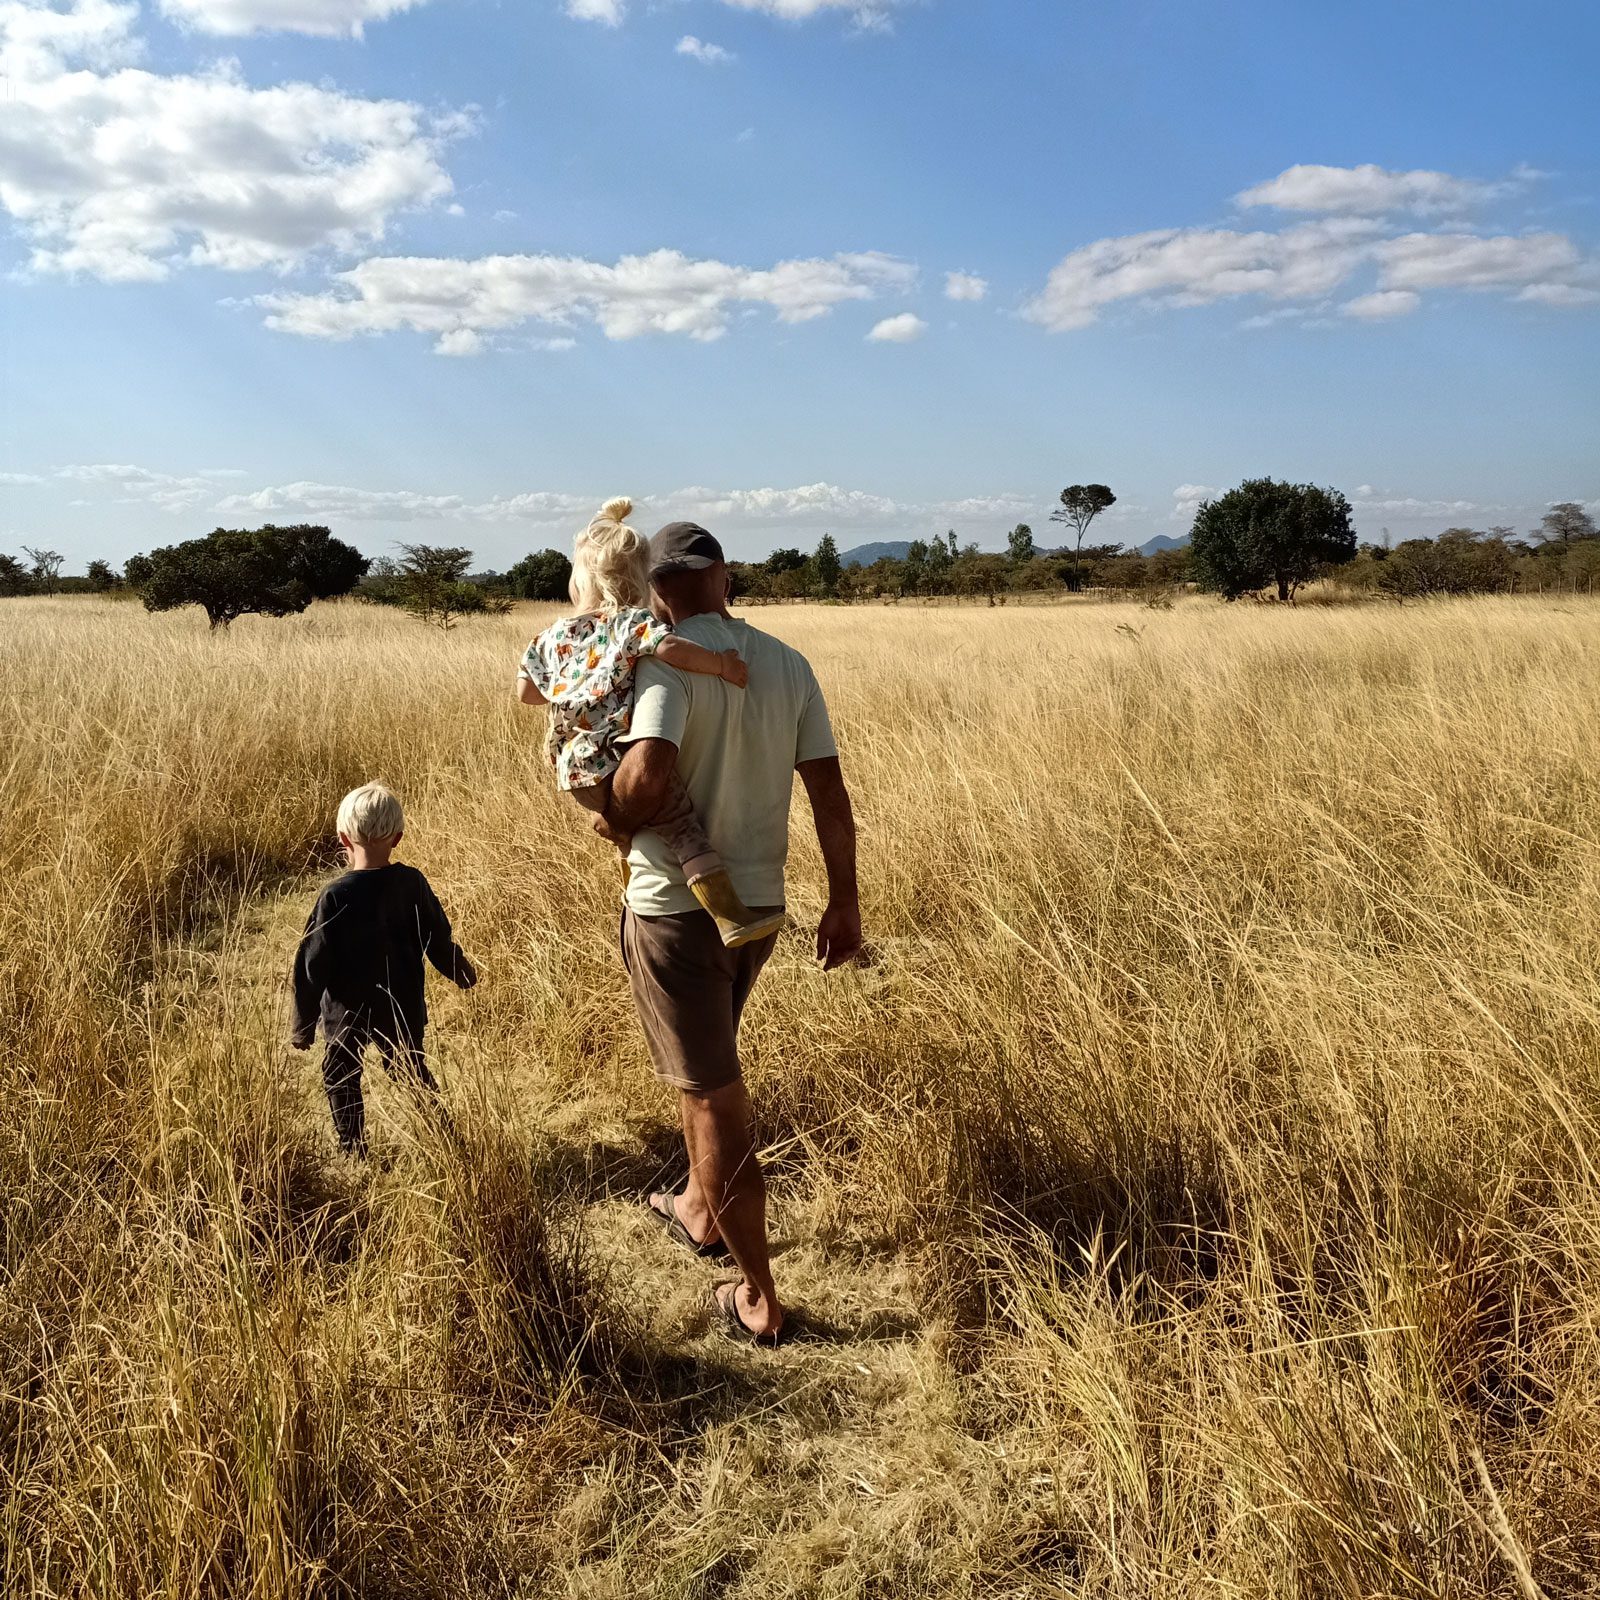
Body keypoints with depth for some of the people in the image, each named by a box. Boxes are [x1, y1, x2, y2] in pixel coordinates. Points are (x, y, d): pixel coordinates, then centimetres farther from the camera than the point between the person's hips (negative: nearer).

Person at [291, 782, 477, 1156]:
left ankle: (354, 1151, 23)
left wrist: (303, 1025, -5)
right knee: (410, 1070, 22)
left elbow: (313, 965, -15)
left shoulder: (335, 897, -20)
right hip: (402, 1008, 3)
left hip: (348, 1013, -3)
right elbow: (439, 941, -1)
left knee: (340, 1077, 17)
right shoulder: (412, 883, -11)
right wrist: (464, 974, 19)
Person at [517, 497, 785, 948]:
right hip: (615, 767, -8)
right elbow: (670, 647, -27)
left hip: (576, 772, 8)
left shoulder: (558, 634, 13)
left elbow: (525, 690, 18)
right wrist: (721, 663, -17)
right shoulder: (634, 623, -6)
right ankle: (731, 917, -22)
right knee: (681, 825, -12)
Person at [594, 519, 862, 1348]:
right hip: (759, 904, 6)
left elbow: (649, 768, -31)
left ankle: (760, 1300, 13)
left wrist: (616, 821, -10)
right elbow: (830, 792, 1)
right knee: (705, 1066, 29)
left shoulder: (668, 658, -15)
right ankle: (701, 1209, 48)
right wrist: (844, 900, 9)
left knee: (714, 1097, 3)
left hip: (676, 906, -6)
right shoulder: (787, 664, 2)